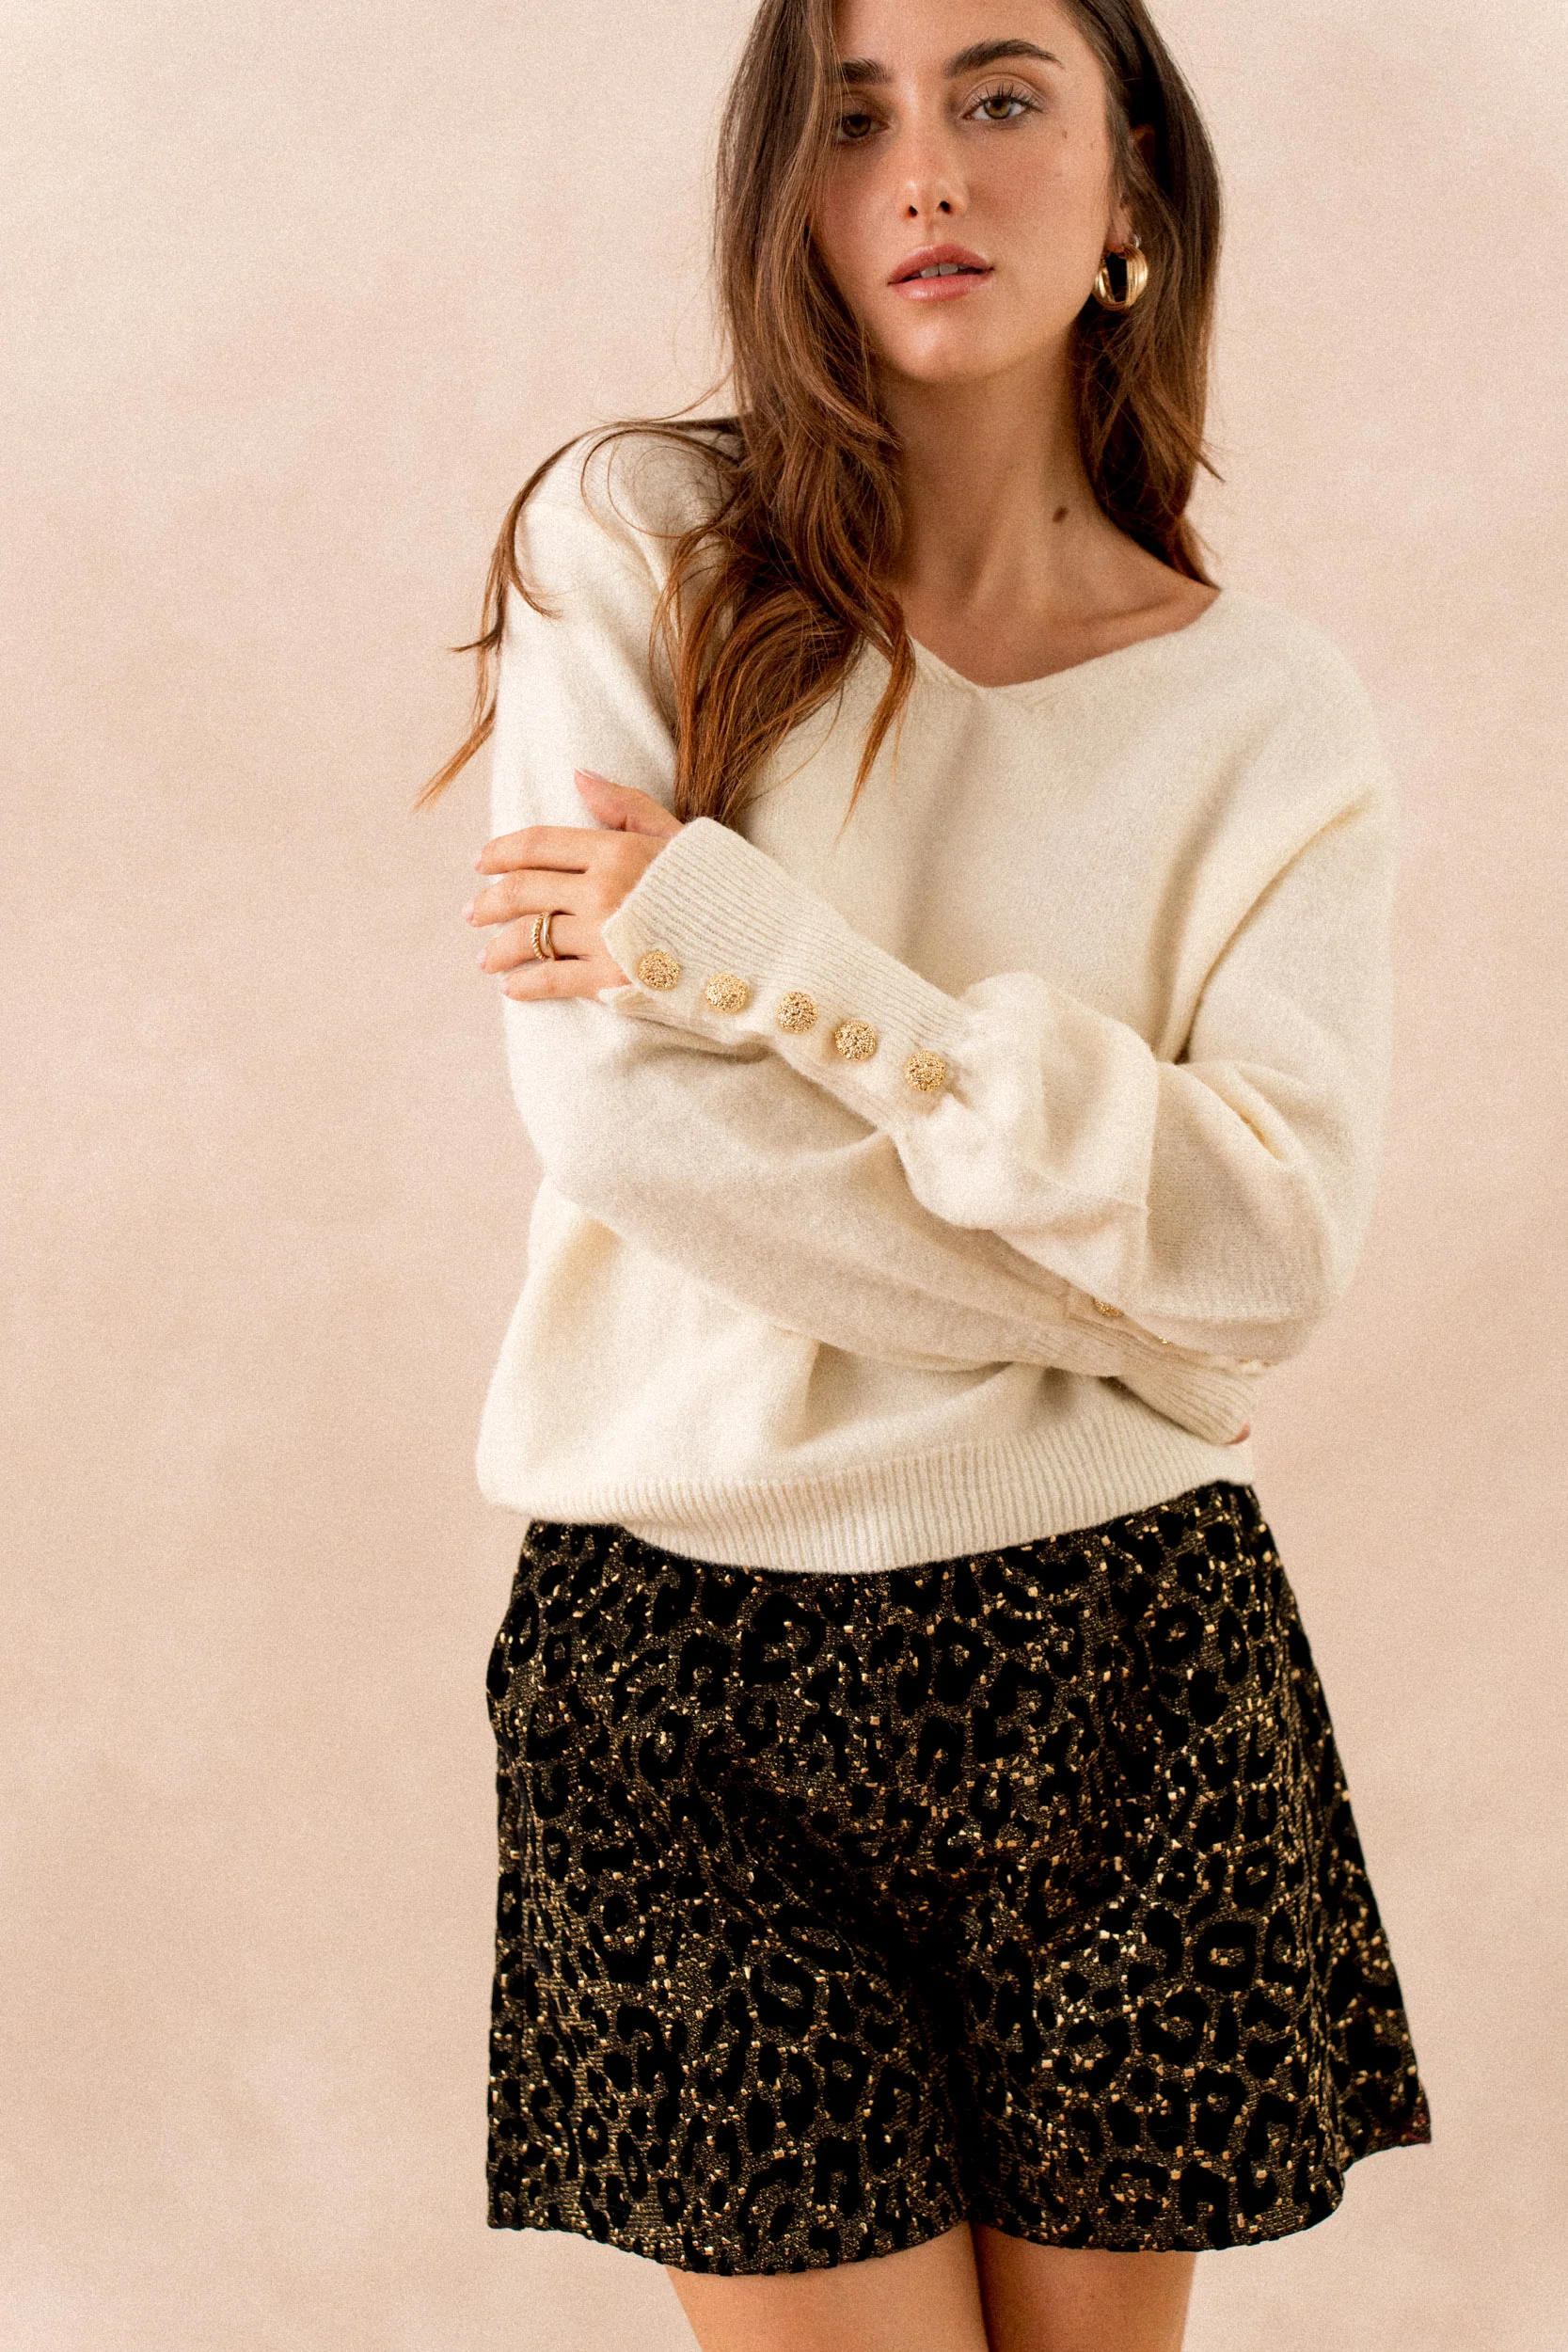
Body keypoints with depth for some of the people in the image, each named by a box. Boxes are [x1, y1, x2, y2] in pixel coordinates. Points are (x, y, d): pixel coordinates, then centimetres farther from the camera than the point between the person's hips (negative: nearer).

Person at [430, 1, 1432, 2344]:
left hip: (1116, 1665, 2)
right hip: (682, 1647, -1)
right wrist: (1129, 1290, -9)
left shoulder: (1272, 709, 2)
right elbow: (613, 1104, -13)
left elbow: (1280, 1239, -12)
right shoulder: (636, 545, -2)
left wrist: (755, 943, -16)